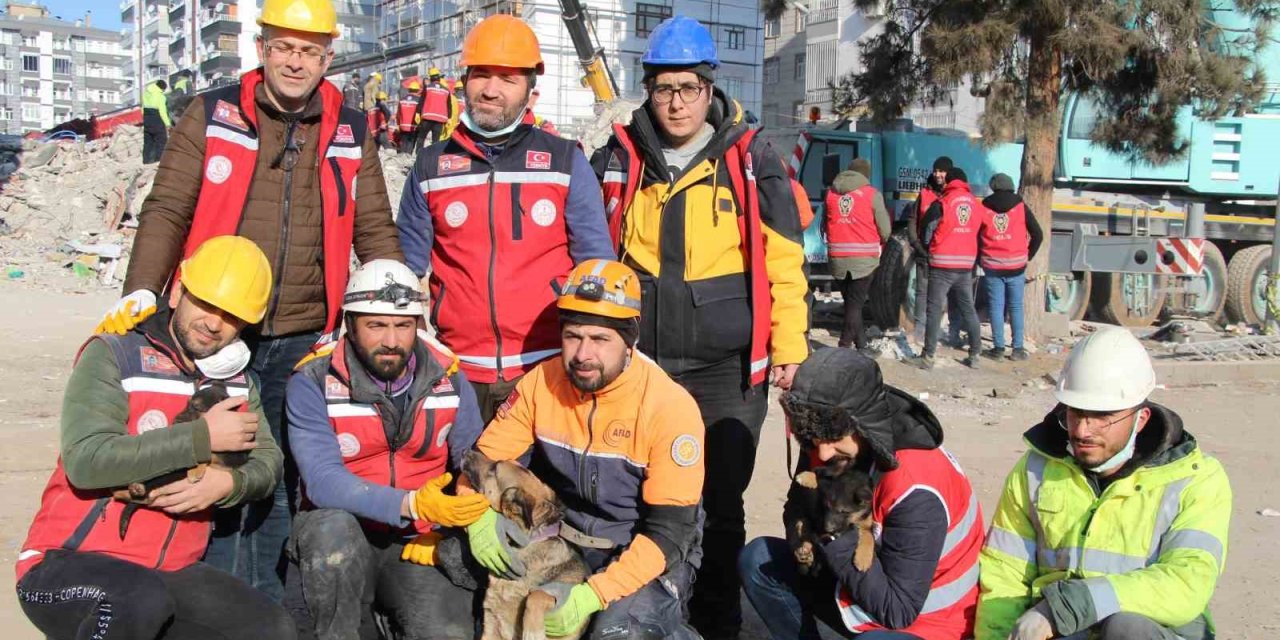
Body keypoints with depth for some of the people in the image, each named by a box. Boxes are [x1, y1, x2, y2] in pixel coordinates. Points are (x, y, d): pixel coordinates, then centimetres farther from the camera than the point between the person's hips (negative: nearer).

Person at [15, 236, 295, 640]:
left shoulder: (236, 381, 11)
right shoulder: (114, 356, -8)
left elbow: (267, 462, 4)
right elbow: (86, 461, -23)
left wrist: (229, 483, -19)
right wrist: (203, 437, -19)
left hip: (170, 571, 6)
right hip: (67, 563, -6)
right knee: (144, 600, -37)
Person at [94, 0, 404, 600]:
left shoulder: (351, 131, 9)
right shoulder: (212, 114, 3)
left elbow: (374, 230, 10)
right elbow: (167, 210, -2)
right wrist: (142, 291, -15)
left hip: (304, 341, 2)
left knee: (283, 483, 9)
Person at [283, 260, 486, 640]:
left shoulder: (448, 377, -1)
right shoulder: (313, 381, -10)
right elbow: (322, 479, -21)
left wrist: (446, 530, -15)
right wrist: (412, 505, -32)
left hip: (421, 542, 2)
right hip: (337, 536, -1)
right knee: (334, 525, -36)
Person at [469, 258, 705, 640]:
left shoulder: (670, 407, -21)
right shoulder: (542, 382, -8)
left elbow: (669, 532, -21)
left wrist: (592, 595, -32)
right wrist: (479, 517, -23)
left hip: (646, 554, -5)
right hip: (561, 539, 5)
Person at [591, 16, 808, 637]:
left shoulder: (750, 158, -1)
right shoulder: (618, 159, 5)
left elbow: (783, 259, 0)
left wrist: (789, 345, -2)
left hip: (728, 366, -2)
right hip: (640, 360, 2)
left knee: (722, 503, 9)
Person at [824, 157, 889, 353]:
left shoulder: (831, 192, 8)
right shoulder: (872, 194, -4)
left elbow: (825, 223, 11)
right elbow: (885, 230, -2)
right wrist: (878, 244, 18)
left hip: (838, 258, 4)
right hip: (864, 258, -4)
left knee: (851, 302, 13)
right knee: (855, 303, -1)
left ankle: (861, 346, 19)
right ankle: (845, 346, -6)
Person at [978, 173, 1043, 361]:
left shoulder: (984, 208, 2)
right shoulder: (1021, 207, 3)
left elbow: (975, 236, 2)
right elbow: (1038, 235, 3)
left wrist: (981, 260, 11)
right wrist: (1028, 256, 12)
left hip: (992, 266, 0)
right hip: (1016, 266, 0)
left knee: (996, 307, 4)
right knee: (1016, 307, 7)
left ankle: (998, 348, 5)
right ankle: (1018, 348, 7)